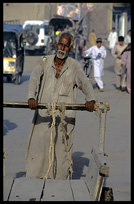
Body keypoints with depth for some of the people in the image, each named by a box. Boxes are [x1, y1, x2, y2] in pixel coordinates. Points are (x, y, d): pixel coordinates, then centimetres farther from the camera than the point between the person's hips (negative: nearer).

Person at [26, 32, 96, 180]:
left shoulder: (74, 66, 3)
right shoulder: (44, 62, 3)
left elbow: (85, 83, -2)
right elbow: (34, 80, -9)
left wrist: (90, 99, -23)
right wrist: (31, 97, -28)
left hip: (65, 115, 0)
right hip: (43, 113, 1)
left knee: (62, 149, 0)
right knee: (38, 145, 1)